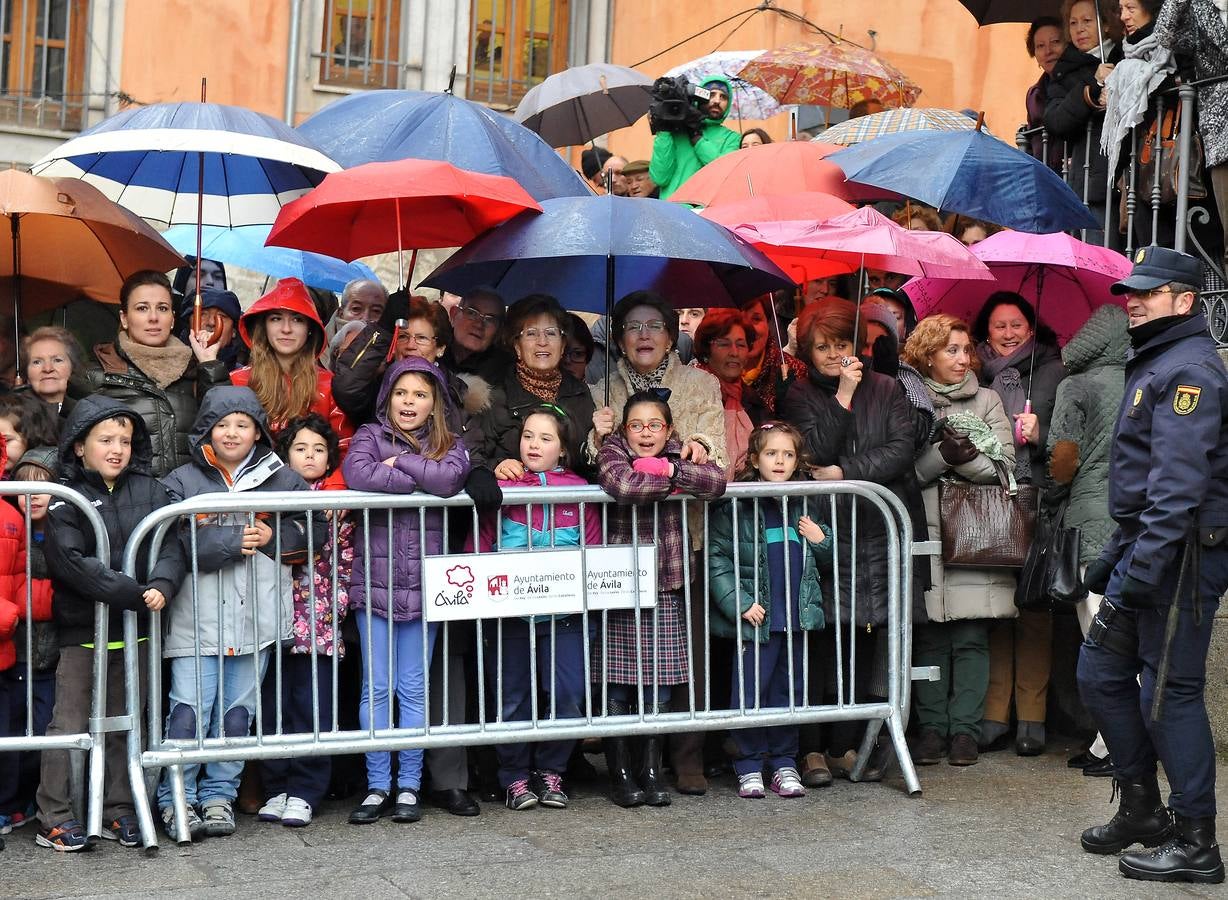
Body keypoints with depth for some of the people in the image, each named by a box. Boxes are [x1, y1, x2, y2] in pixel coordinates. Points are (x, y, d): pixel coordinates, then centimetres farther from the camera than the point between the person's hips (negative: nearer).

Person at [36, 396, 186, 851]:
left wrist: (161, 585, -22)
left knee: (126, 724, 13)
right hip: (81, 630, -4)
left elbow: (171, 547, -1)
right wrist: (134, 593, -23)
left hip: (135, 628, 4)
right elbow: (72, 563, -17)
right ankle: (54, 818, 11)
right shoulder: (64, 499, -6)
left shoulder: (150, 492, 6)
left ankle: (119, 811, 24)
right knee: (68, 726, 3)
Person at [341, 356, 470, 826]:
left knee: (413, 689, 5)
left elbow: (451, 478, -14)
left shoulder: (449, 444, 10)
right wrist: (419, 478, -11)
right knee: (376, 688, 4)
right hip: (374, 580, 0)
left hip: (422, 584, 0)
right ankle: (377, 785, 12)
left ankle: (409, 786, 13)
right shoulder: (370, 435, 7)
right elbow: (356, 474, -15)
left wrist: (400, 462, -8)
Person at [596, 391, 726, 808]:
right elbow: (622, 485, -23)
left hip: (665, 590, 3)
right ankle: (620, 774, 12)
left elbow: (717, 480, -9)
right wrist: (672, 480, -13)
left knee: (659, 686, 6)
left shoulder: (678, 454, 9)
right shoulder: (612, 453, 0)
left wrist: (669, 468, -16)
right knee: (615, 687, 0)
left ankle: (651, 770, 18)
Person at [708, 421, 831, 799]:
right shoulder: (736, 505, -6)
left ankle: (784, 763, 21)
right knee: (750, 692, -1)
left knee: (789, 690, 11)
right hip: (756, 617, -5)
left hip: (797, 615, 5)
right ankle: (749, 767, 11)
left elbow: (825, 560, 23)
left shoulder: (804, 506, 11)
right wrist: (740, 604, -15)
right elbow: (716, 558, -9)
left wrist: (820, 541, 1)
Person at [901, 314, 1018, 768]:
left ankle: (965, 727, 7)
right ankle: (931, 726, 9)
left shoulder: (987, 401, 13)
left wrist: (966, 455, -14)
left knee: (971, 637, 0)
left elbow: (1004, 464, 3)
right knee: (930, 637, 1)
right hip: (925, 534, -1)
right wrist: (942, 454, -17)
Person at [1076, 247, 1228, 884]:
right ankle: (1142, 809, 26)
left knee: (1169, 692, -5)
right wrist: (1117, 551, 24)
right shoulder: (1155, 365, 20)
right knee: (1101, 673, 14)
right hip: (1145, 550, 11)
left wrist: (1147, 561, -30)